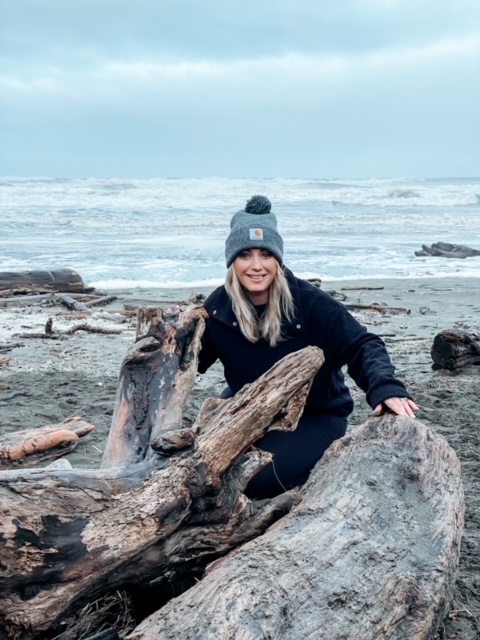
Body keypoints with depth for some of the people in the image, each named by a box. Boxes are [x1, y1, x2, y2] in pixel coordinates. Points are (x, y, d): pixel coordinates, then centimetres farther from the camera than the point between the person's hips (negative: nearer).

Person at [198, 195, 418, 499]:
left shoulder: (310, 302, -22)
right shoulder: (219, 305, -10)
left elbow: (362, 346, -25)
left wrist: (386, 389, -43)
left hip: (316, 415, -5)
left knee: (260, 478, -24)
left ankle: (319, 462, 8)